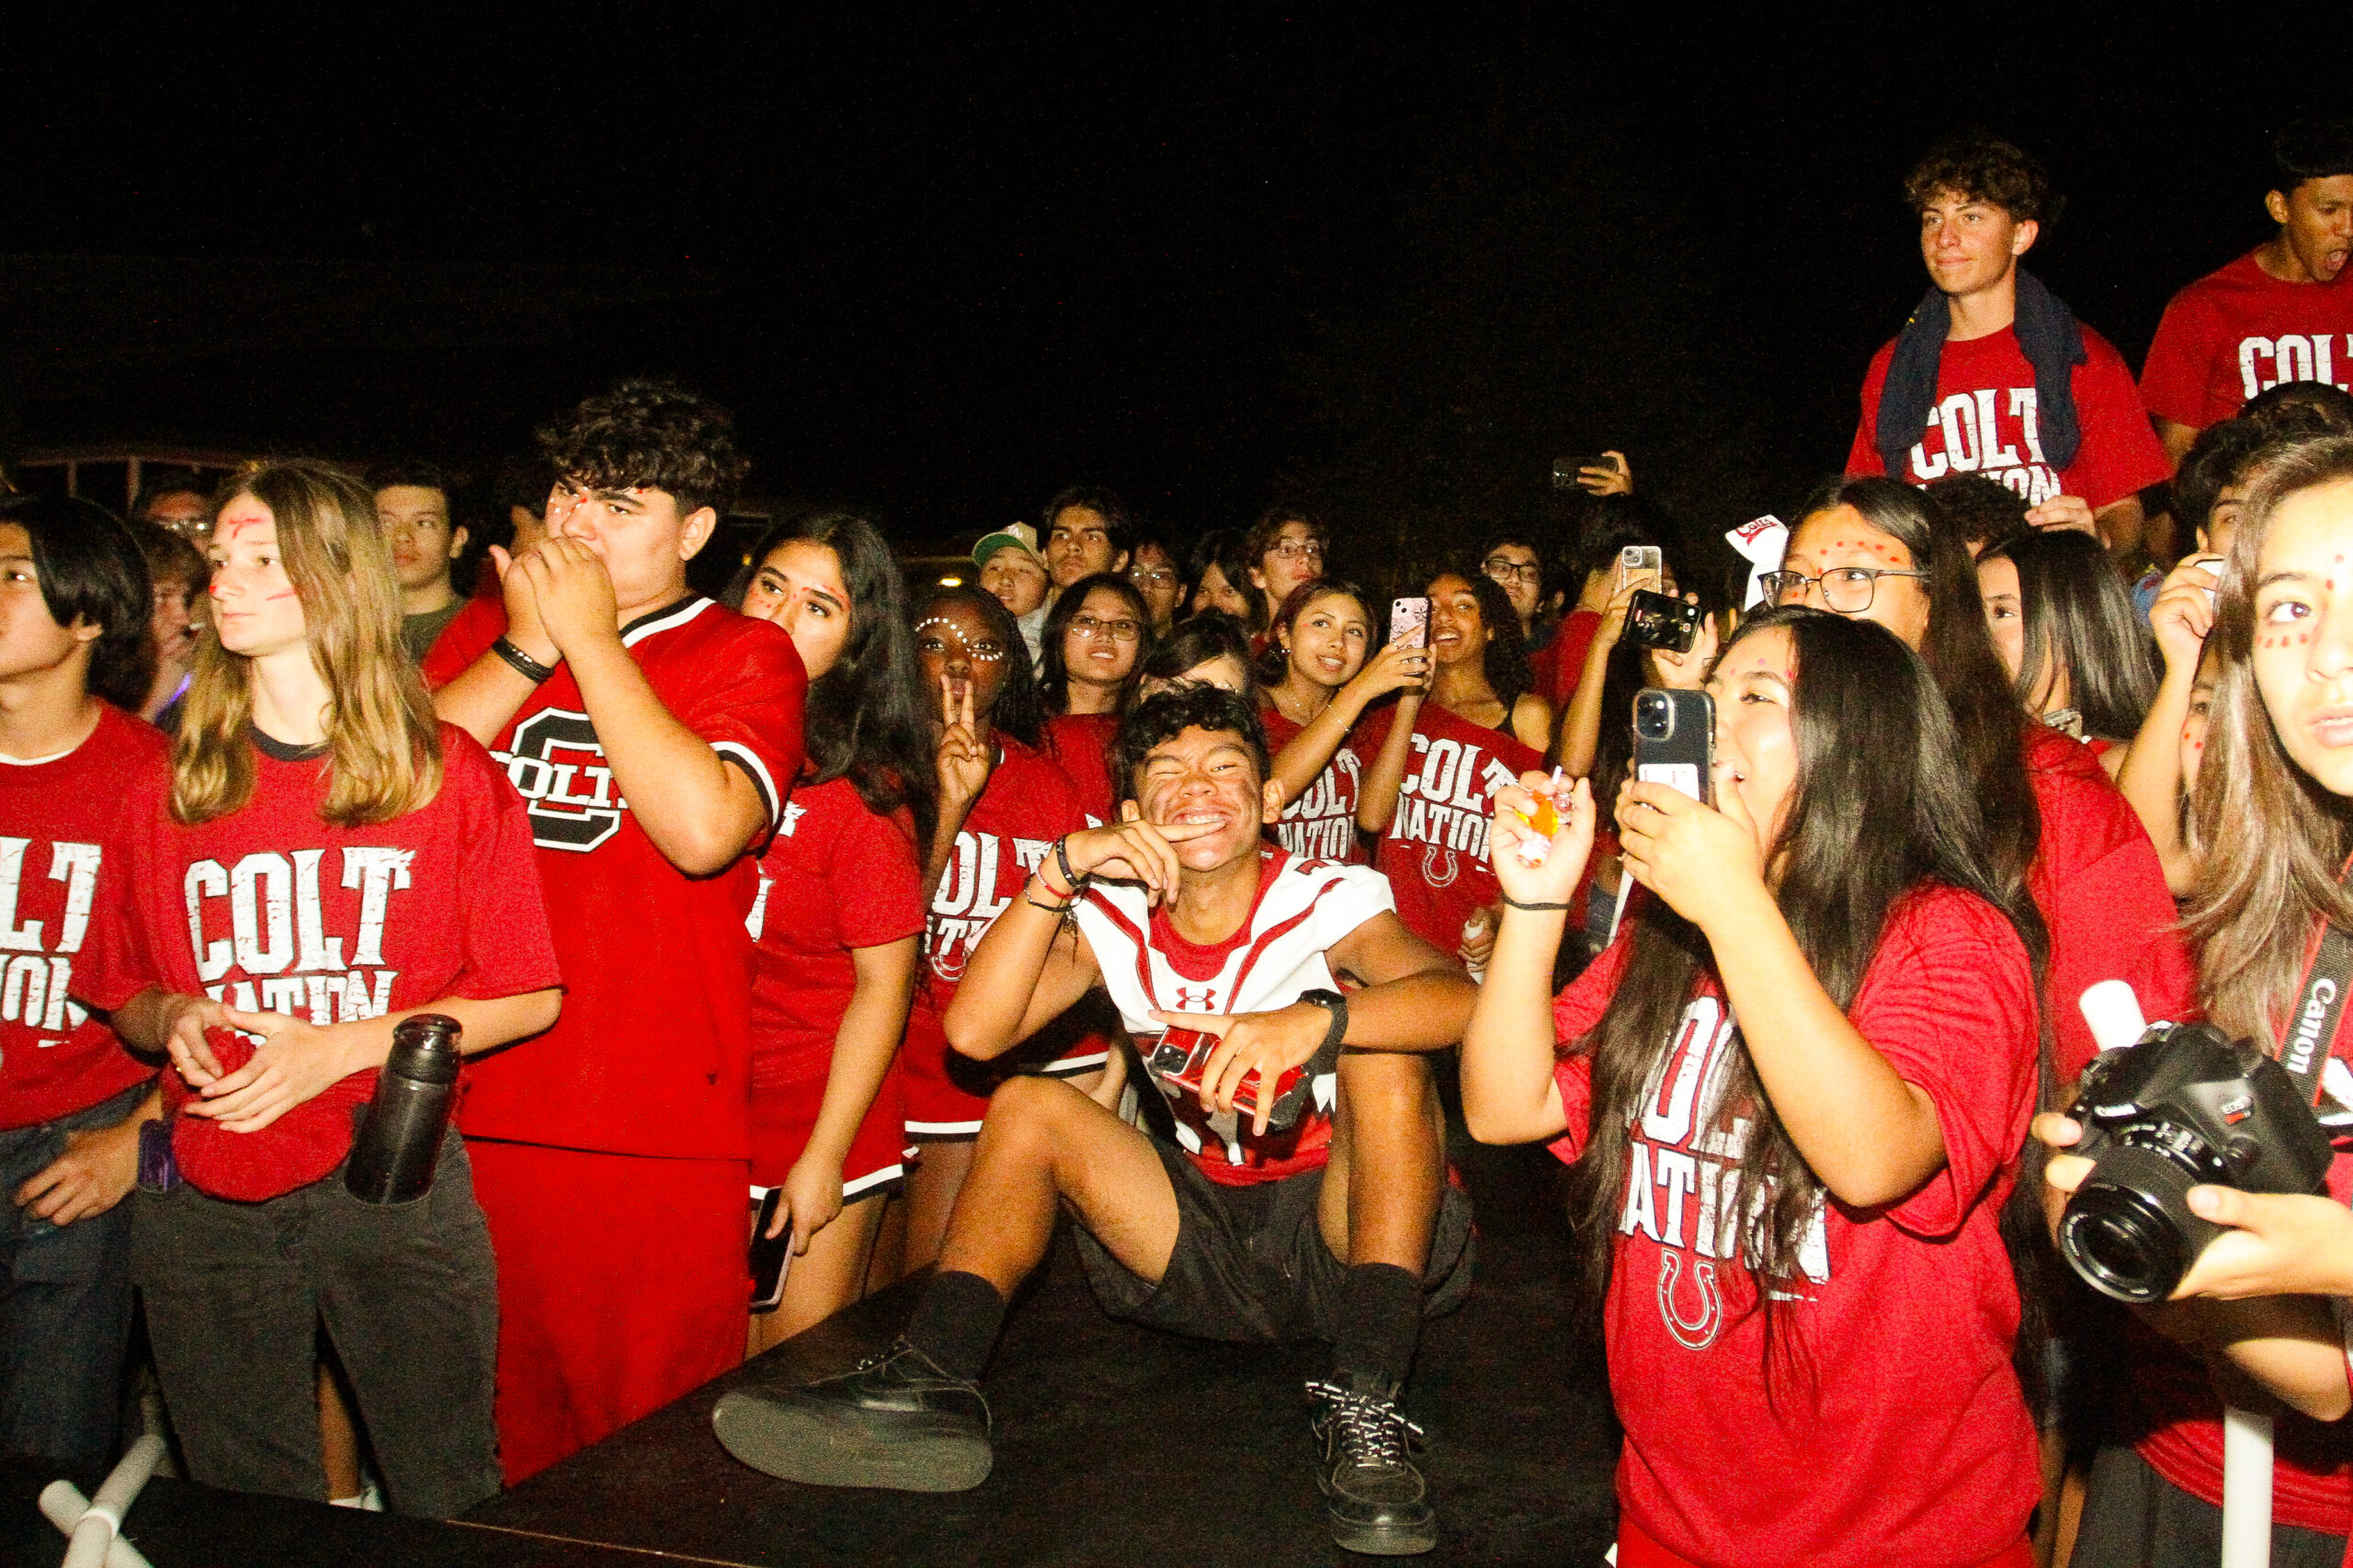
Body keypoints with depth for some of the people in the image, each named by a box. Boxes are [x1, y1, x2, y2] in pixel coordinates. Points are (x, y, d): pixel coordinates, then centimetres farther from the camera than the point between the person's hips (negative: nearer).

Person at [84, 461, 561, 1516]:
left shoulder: (448, 774, -1)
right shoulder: (173, 787, 8)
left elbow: (526, 997, -2)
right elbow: (125, 996, 16)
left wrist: (346, 1044, -13)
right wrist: (173, 1019, -7)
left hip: (393, 1182, -2)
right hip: (206, 1200, 3)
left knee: (446, 1504, 6)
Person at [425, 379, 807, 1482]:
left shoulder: (745, 656, 0)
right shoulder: (485, 636, 14)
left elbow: (705, 830, -18)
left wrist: (591, 639, -11)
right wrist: (527, 647, -6)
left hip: (653, 1131, -4)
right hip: (469, 1108, 4)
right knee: (479, 1450, 16)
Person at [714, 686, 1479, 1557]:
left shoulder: (1328, 902, -11)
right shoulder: (1113, 921, 0)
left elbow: (1459, 999, -31)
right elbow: (976, 1032, -15)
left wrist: (1317, 1020, -49)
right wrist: (1060, 870, -23)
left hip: (1345, 1228, -3)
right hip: (1207, 1247, 4)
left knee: (1378, 1034, -28)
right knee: (1028, 1107, -9)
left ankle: (1363, 1410, -36)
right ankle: (931, 1383, -23)